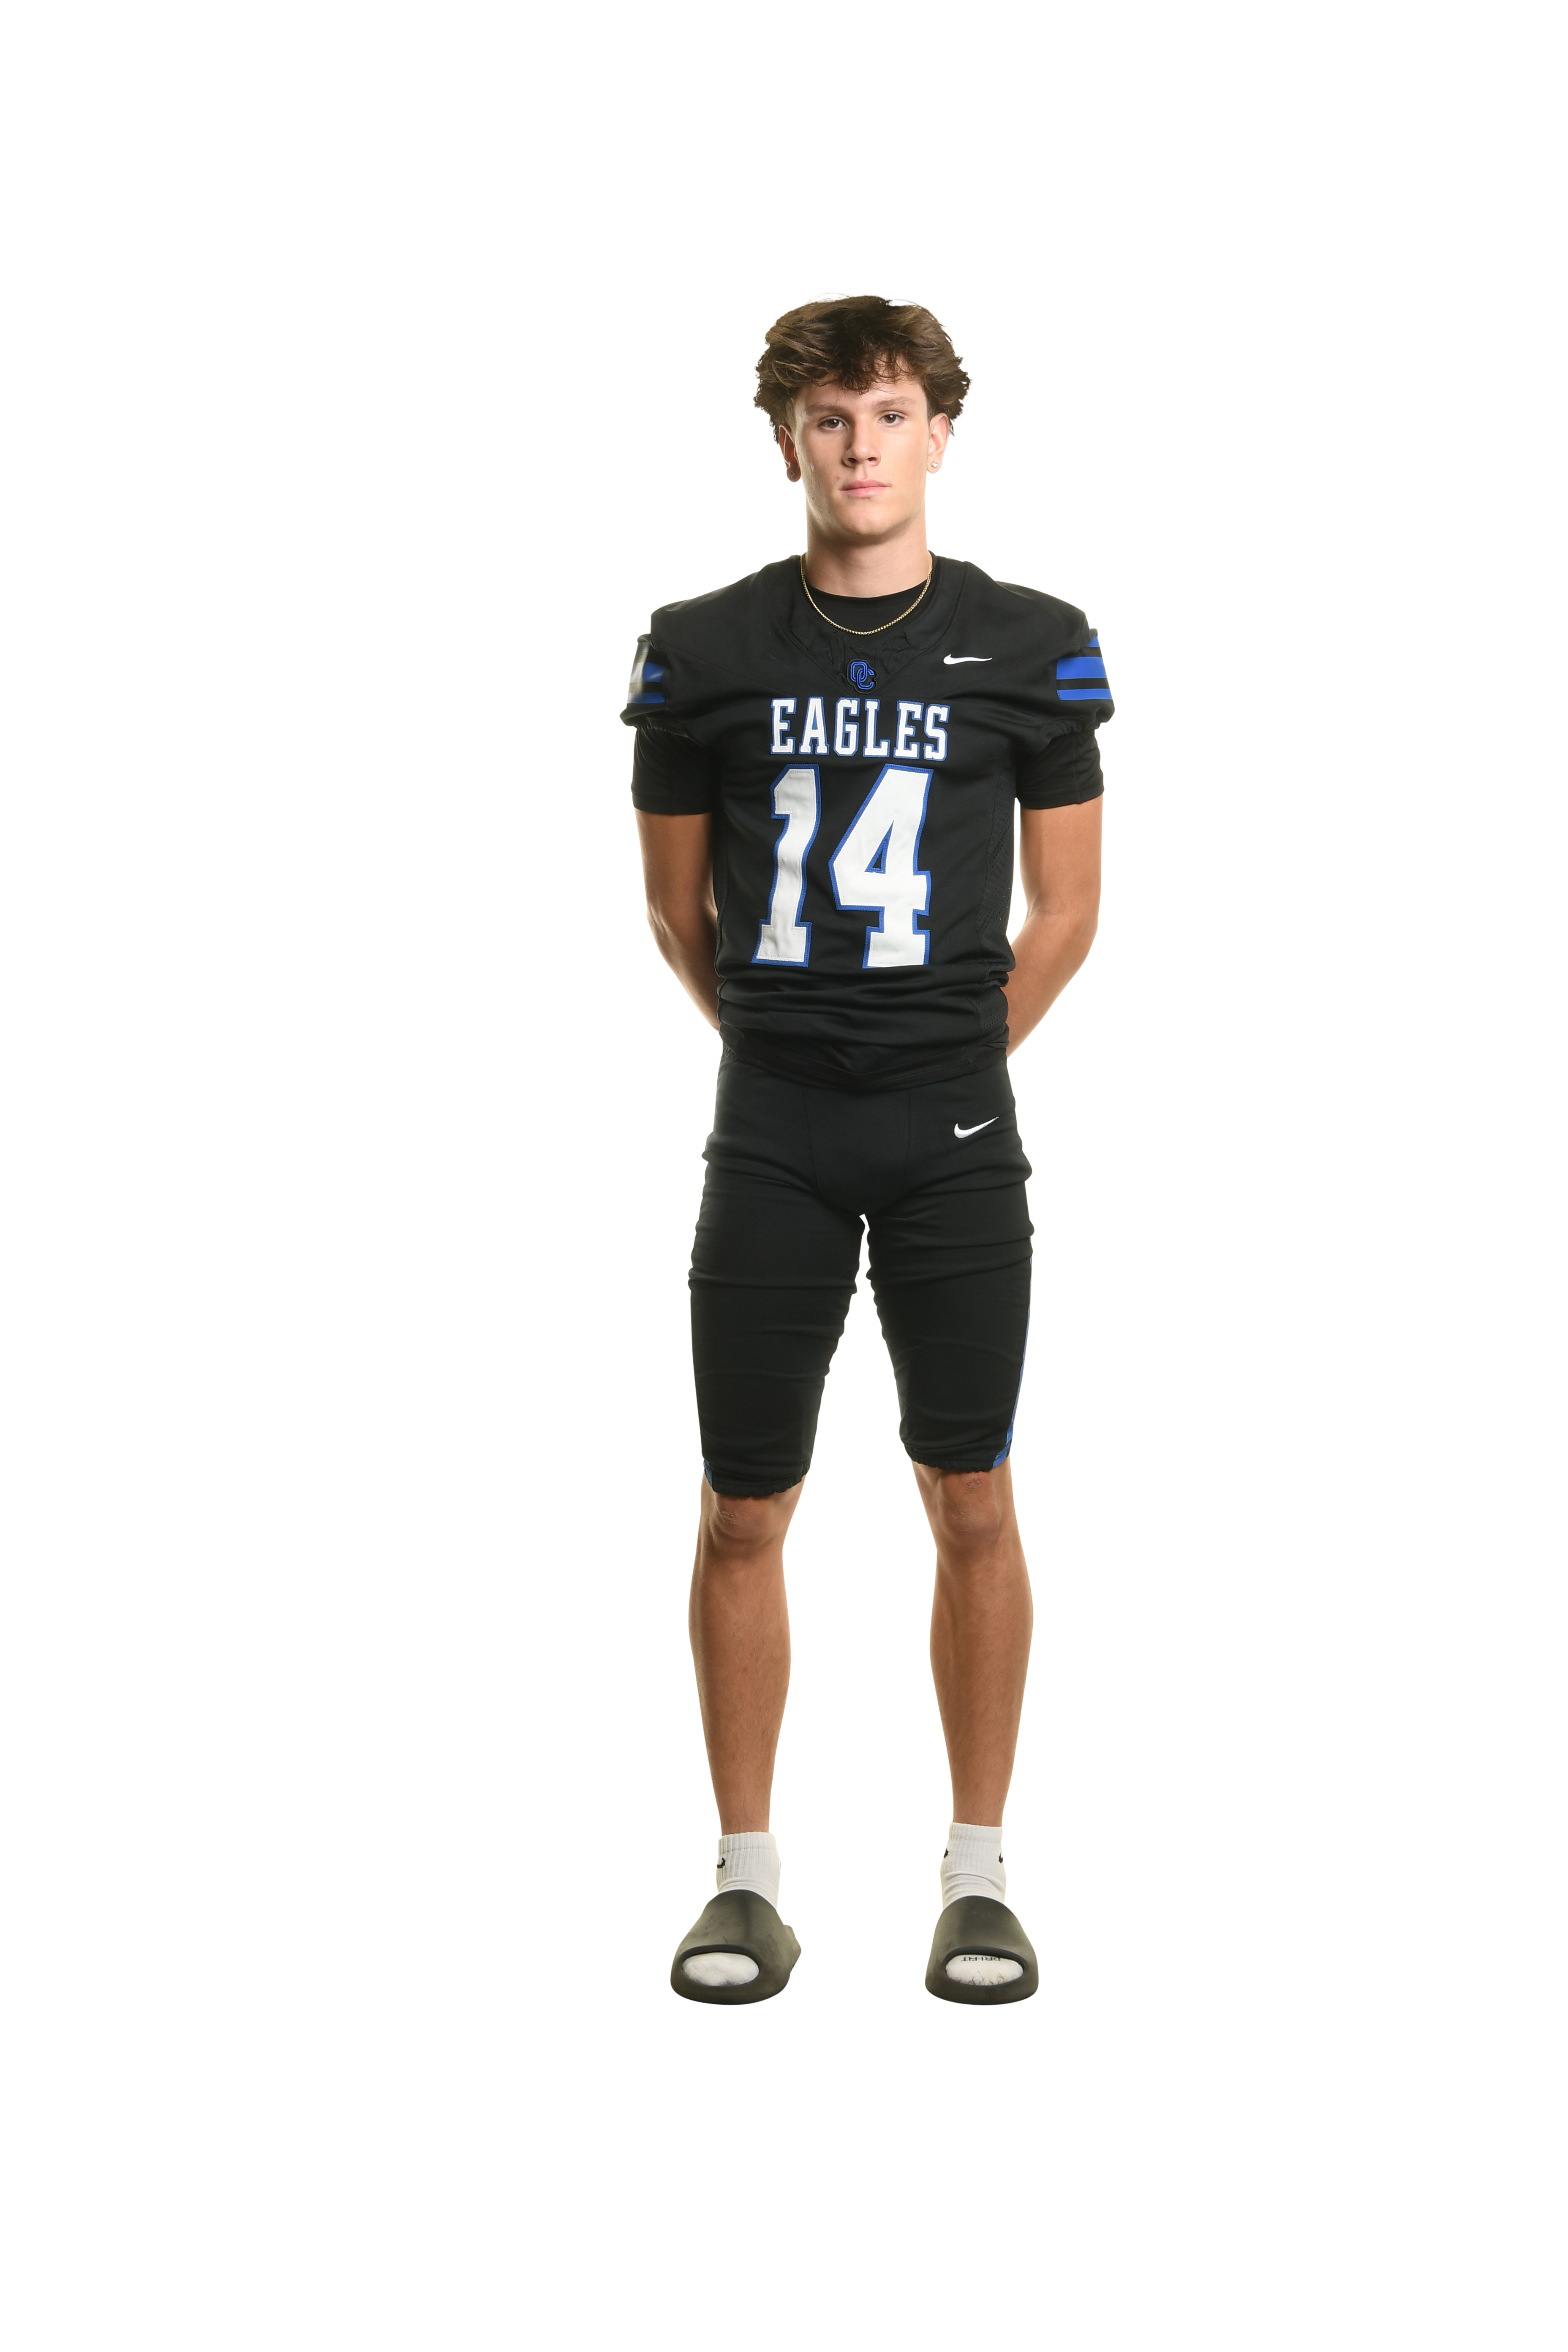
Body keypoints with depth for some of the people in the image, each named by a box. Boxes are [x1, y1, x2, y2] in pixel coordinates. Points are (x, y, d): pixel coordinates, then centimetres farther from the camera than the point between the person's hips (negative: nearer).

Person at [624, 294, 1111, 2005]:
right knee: (743, 1511, 3)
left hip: (955, 1139, 0)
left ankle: (978, 1877, 16)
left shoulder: (1031, 648, 1)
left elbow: (1066, 909, 8)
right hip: (768, 1142, 1)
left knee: (971, 1505, 4)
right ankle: (747, 1878, 15)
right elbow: (677, 906, 11)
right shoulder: (704, 649, 2)